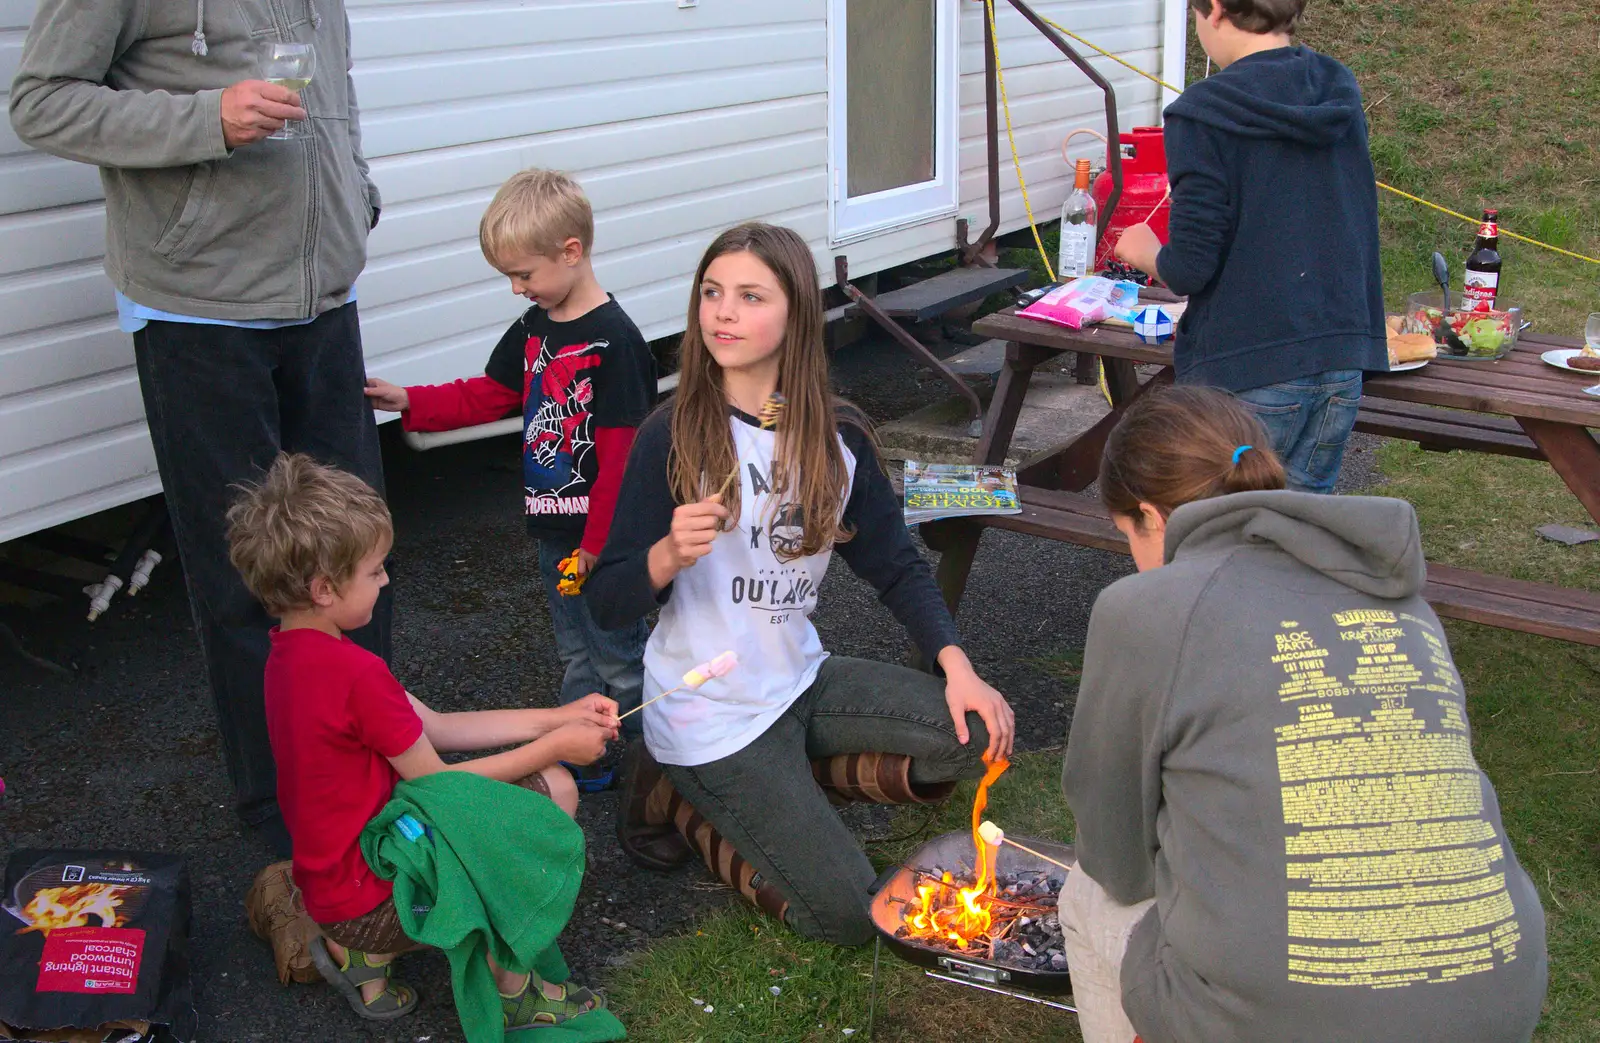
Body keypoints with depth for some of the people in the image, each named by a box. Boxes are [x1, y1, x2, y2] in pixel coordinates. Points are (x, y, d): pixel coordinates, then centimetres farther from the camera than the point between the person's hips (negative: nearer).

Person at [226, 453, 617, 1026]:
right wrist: (554, 746, -5)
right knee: (547, 794, -6)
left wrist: (558, 718, 2)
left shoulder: (295, 651, 3)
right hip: (366, 901, -9)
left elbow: (437, 727, 5)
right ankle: (510, 992, 11)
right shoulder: (355, 673, -27)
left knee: (555, 789, 9)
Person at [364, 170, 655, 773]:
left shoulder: (613, 340, -20)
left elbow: (621, 449, -21)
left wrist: (599, 541, -20)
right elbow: (487, 396, 17)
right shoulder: (533, 330, 7)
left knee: (618, 659, 4)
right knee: (575, 654, 20)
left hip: (601, 537, -8)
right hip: (553, 527, 8)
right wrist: (409, 402, 5)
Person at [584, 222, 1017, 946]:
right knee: (847, 914, -9)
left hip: (798, 681, 6)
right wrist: (670, 554, -34)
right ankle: (678, 799, 12)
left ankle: (774, 788, 9)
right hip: (710, 714, -5)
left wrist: (957, 666, -7)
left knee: (975, 734, -6)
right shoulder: (673, 438, -15)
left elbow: (896, 565, 7)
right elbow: (608, 605, -14)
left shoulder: (837, 437, 0)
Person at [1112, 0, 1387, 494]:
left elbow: (1190, 269, -16)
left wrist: (1146, 252, 6)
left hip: (1248, 372, -6)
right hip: (1342, 361, 7)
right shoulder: (1340, 94, 8)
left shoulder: (1206, 114, -13)